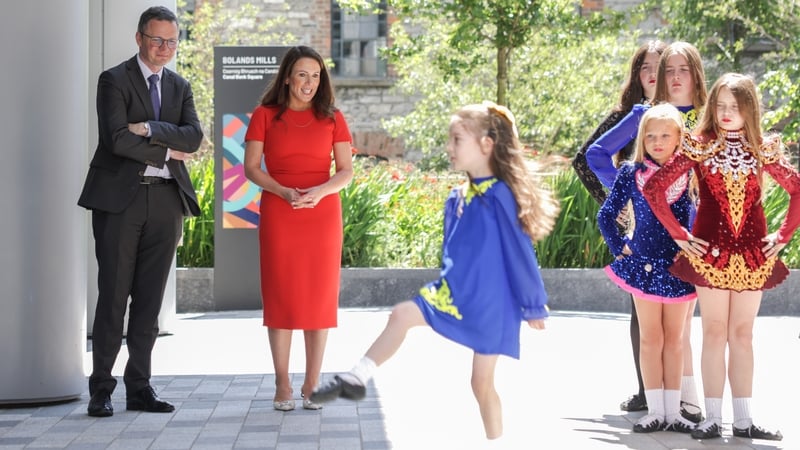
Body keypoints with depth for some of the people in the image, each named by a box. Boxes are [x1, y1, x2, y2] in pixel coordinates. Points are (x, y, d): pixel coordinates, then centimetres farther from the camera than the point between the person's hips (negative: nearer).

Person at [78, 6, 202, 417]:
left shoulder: (180, 87, 16)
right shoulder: (114, 80, -1)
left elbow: (193, 137, 0)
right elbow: (117, 140, -14)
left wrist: (149, 128, -14)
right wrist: (167, 153, -7)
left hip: (166, 199, 5)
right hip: (120, 198, -5)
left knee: (150, 298, 5)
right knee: (113, 295, -3)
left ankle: (139, 387, 10)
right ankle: (101, 388, 2)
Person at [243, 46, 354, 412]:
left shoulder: (332, 118, 7)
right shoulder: (265, 115, 5)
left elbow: (346, 172, 3)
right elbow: (251, 167, 0)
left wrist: (319, 191, -17)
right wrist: (284, 192, -16)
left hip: (322, 215, 1)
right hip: (278, 216, -1)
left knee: (319, 297, 0)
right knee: (280, 296, -1)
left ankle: (312, 385, 7)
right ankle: (282, 386, 5)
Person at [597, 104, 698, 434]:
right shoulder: (631, 173, -4)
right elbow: (606, 216, 3)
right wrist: (620, 248, -1)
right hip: (644, 266, 0)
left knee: (674, 339, 8)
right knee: (651, 338, 5)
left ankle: (673, 410, 12)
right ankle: (655, 410, 8)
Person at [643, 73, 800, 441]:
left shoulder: (762, 150, 4)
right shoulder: (699, 147, -3)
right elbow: (653, 188, -6)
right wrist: (679, 235, -7)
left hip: (753, 255, 2)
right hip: (711, 252, -2)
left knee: (742, 335, 7)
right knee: (715, 334, 1)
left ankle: (743, 420, 11)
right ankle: (713, 419, 3)